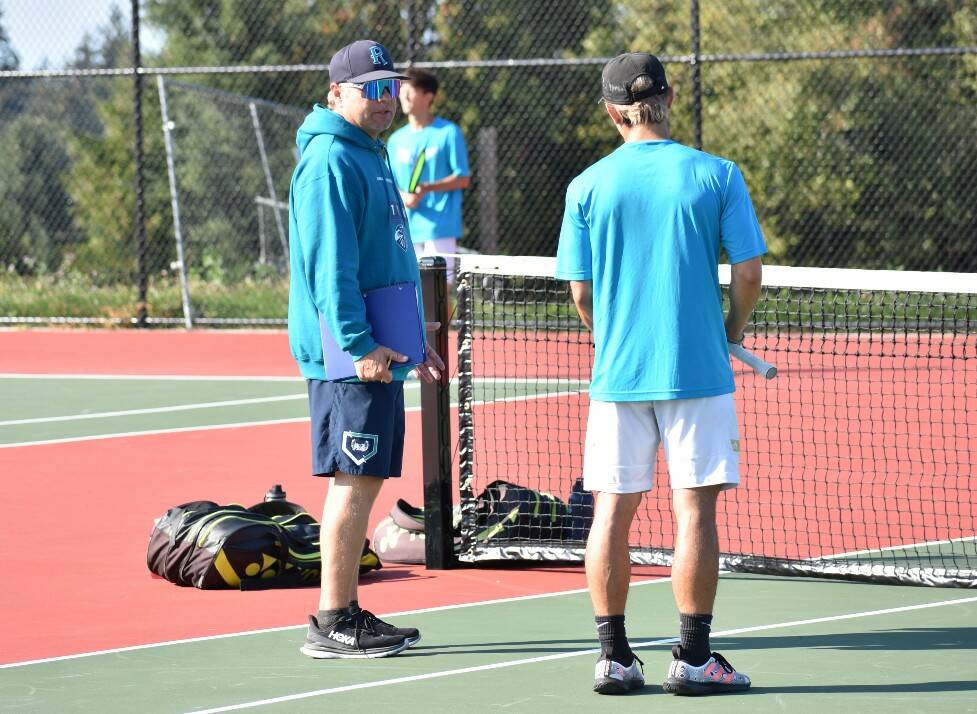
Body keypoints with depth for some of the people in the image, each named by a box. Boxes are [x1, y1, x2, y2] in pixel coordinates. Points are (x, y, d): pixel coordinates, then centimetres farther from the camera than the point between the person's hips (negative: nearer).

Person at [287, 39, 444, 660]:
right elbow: (330, 266, -20)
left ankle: (347, 613, 17)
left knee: (364, 481, 12)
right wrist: (360, 345, -24)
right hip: (351, 356, -10)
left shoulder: (369, 155, 19)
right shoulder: (332, 162, -13)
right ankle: (332, 625, -5)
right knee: (355, 483, -8)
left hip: (379, 352, 10)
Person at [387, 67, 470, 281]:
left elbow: (463, 179, -3)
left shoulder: (448, 133, -2)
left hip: (441, 228, -5)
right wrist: (402, 196, -8)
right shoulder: (397, 139, 13)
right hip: (407, 231, 5)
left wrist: (428, 188, -17)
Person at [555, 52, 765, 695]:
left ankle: (614, 656, 9)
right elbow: (749, 272, -5)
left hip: (617, 374, 2)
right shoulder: (717, 176, -4)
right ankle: (693, 658, 1)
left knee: (613, 511, 7)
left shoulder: (588, 187, 0)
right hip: (698, 371, -2)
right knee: (695, 509, 1)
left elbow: (580, 290, 2)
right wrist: (733, 330, 14)